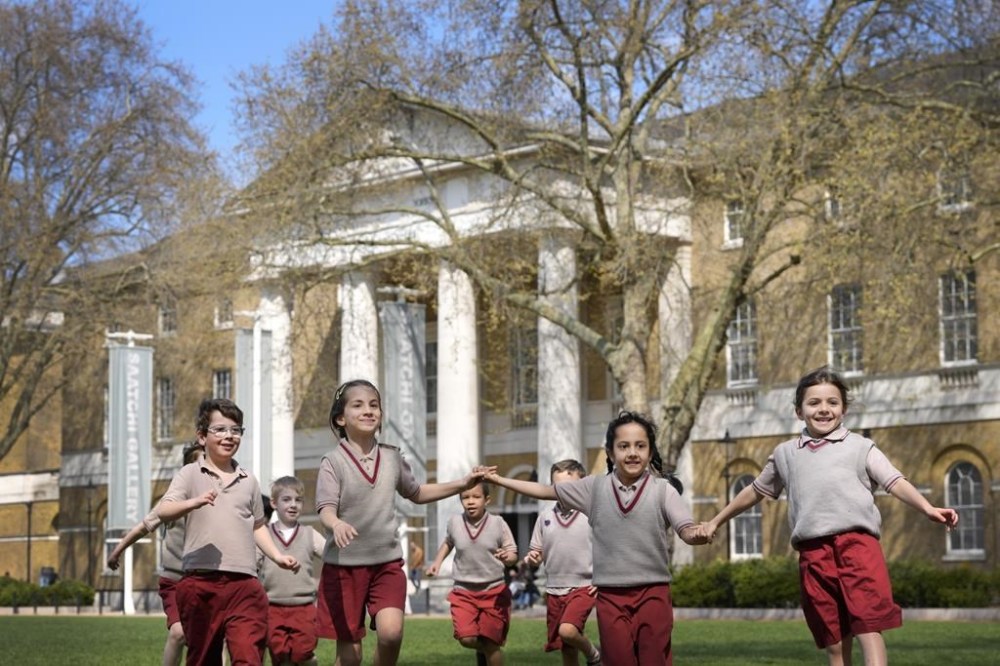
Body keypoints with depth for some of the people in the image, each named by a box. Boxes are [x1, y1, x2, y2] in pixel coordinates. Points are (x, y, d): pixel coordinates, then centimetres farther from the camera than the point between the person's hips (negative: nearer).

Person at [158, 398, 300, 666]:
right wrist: (194, 503, -30)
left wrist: (277, 555, 13)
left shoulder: (248, 480, 15)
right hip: (200, 582, -2)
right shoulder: (191, 474, 4)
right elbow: (164, 511, -11)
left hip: (244, 583, 2)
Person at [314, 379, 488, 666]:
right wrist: (337, 524, -44)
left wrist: (462, 484, 17)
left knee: (391, 632, -20)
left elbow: (416, 493, 23)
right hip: (344, 565, -3)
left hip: (387, 562, 3)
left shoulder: (392, 458, 6)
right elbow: (326, 510, -21)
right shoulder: (333, 462, -9)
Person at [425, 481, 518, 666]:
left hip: (494, 590, -2)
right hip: (463, 590, 2)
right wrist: (437, 562, 11)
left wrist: (508, 557, -28)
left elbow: (513, 553, -5)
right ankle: (482, 649, 21)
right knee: (466, 639, -13)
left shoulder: (498, 523, -9)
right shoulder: (454, 522, -1)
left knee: (491, 643, -2)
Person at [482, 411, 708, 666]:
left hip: (652, 592, -2)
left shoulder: (662, 489, -3)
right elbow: (545, 491, 13)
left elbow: (686, 530, -14)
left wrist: (699, 534, -38)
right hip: (610, 595, 2)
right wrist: (498, 480, 12)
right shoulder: (595, 488, 5)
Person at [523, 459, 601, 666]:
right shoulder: (545, 518, 5)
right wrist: (531, 559, -9)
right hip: (554, 590, 4)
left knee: (568, 630, -28)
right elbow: (537, 555, 13)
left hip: (583, 587, -4)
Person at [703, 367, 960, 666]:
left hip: (858, 543, -3)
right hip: (813, 553, 3)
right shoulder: (785, 453, 20)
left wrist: (928, 508, -19)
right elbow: (756, 491, 34)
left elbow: (895, 482, -1)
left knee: (869, 628, -14)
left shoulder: (860, 447, 11)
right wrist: (716, 521, 40)